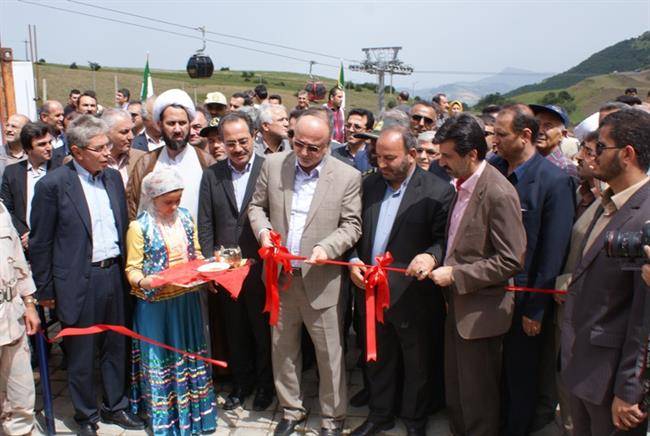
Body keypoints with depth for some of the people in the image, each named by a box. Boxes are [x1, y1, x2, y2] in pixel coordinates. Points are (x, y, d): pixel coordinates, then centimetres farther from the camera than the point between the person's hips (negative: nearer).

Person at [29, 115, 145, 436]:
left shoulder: (113, 177, 6)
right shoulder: (53, 184, -11)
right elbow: (40, 243, -7)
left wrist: (127, 270, 10)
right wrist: (45, 290, -5)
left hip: (114, 274, 5)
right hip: (78, 281, -5)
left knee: (116, 346, 17)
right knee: (81, 355, 10)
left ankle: (115, 406, 35)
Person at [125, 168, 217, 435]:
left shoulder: (185, 219, 3)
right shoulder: (139, 227, -11)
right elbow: (132, 268, -10)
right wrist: (143, 281, -31)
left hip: (187, 300, 5)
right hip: (157, 305, -5)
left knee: (188, 352, 16)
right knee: (160, 356, 7)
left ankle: (191, 409, 34)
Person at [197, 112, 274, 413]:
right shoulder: (211, 175, 4)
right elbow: (205, 224, 5)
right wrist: (211, 260, -4)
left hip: (260, 268, -3)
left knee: (264, 329, 12)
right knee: (235, 331, 16)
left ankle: (265, 383, 33)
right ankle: (241, 382, 36)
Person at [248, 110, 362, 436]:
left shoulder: (348, 176, -7)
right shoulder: (273, 164, 1)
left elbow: (351, 225, -5)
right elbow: (257, 206, 10)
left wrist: (326, 247, -22)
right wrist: (263, 231, -9)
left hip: (320, 279, -3)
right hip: (280, 275, 3)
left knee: (329, 354, 6)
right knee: (282, 349, 16)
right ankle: (291, 410, 36)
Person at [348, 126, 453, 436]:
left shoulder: (438, 191, -12)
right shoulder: (369, 184, 4)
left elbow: (445, 239, -12)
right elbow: (355, 230, 9)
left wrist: (431, 257, -32)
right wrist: (354, 261, -6)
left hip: (412, 294, -4)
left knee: (417, 364, 16)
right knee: (377, 358, 21)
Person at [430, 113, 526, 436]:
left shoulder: (498, 194, -21)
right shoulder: (463, 184, 6)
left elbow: (511, 260, -22)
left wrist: (456, 275, -20)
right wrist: (440, 261, 5)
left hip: (480, 311, -8)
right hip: (457, 304, 8)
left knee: (477, 400, 8)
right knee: (455, 395, 21)